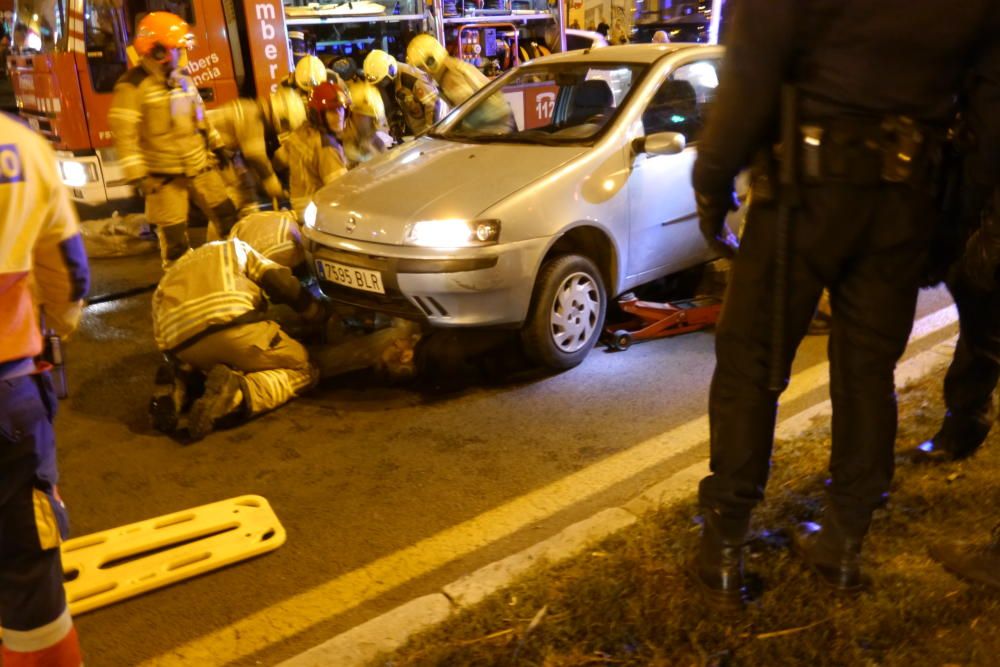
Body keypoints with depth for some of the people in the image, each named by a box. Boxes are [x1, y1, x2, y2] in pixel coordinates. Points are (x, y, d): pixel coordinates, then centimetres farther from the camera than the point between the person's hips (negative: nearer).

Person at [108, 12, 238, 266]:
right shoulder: (133, 85, -14)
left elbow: (200, 118, 21)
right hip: (164, 175, -7)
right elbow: (125, 134, -17)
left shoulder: (183, 79, 9)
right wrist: (137, 175, -21)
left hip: (200, 166, 7)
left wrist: (218, 146, 21)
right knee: (174, 236, 0)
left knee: (227, 216, 12)